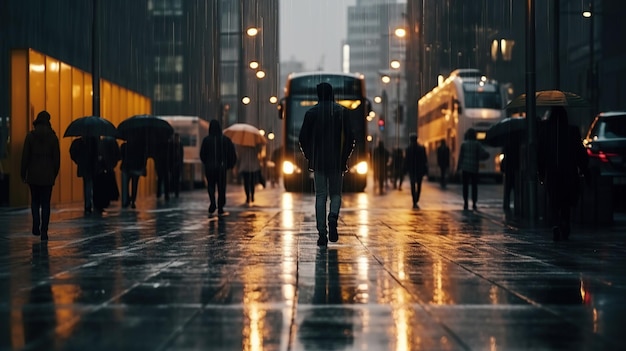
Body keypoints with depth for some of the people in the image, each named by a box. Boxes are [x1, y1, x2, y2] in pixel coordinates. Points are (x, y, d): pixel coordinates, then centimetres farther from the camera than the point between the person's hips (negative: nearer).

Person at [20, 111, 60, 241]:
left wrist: (23, 173, 5)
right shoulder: (53, 136, -2)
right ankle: (44, 231, -1)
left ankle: (36, 225, 0)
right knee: (45, 203, 5)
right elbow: (57, 157, 1)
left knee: (35, 201, 15)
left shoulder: (30, 136, -5)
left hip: (33, 174, 0)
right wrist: (55, 173, 11)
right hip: (48, 175, 0)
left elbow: (25, 156, -3)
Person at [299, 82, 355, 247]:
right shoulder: (341, 111, -1)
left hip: (318, 161, 0)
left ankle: (322, 234, -3)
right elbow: (350, 137, -5)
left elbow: (302, 138, 1)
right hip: (337, 161, 0)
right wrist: (345, 158, 5)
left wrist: (310, 157, 11)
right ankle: (333, 216, -18)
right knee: (335, 193, 12)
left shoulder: (311, 113, 1)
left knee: (320, 196, 5)